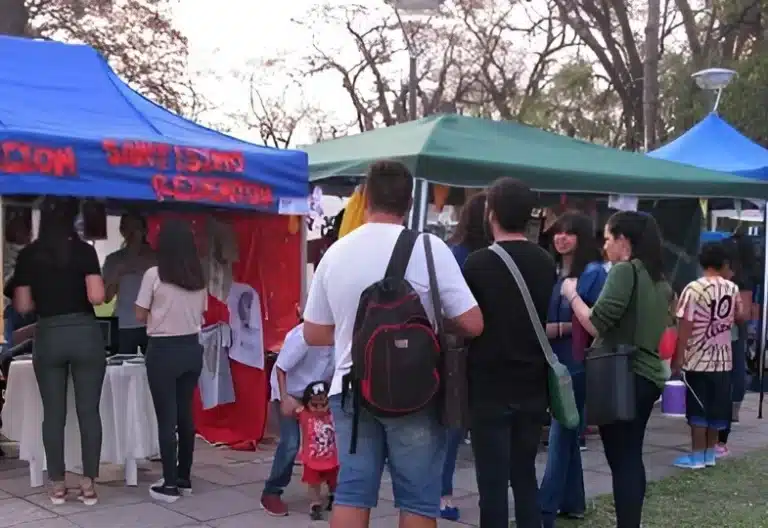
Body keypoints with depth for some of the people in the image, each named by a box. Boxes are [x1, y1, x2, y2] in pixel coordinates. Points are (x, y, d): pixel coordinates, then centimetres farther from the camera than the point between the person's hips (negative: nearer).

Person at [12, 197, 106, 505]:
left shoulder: (28, 255, 2)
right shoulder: (84, 251, -5)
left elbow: (22, 306, 2)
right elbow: (96, 297, -13)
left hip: (47, 336, 2)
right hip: (84, 333, -1)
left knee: (53, 413, 8)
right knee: (88, 411, 4)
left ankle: (58, 485, 13)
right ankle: (88, 485, 6)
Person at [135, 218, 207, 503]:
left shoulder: (154, 275, -12)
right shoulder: (199, 278, 2)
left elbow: (140, 316, -5)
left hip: (163, 350, -5)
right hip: (192, 348, 5)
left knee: (166, 418, 1)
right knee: (185, 415, 13)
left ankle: (170, 485, 5)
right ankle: (184, 479, 22)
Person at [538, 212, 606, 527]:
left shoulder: (594, 273, -8)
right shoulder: (552, 272, 11)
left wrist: (559, 328, -17)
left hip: (577, 365, -7)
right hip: (554, 362, 7)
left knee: (560, 435, -6)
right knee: (567, 433, 14)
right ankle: (572, 502, 25)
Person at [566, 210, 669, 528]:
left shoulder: (625, 270, -12)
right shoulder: (658, 279, 13)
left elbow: (596, 324, -18)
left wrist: (572, 295, -3)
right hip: (647, 376, 8)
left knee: (620, 460, -3)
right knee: (631, 458, 17)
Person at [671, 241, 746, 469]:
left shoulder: (694, 289, -13)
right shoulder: (732, 289, 2)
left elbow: (685, 326, -15)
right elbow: (740, 316, 18)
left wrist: (678, 357, -9)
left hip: (698, 359, -4)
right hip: (722, 358, 5)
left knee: (697, 409, 1)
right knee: (716, 407, 11)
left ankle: (697, 455, 4)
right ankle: (710, 453, 18)